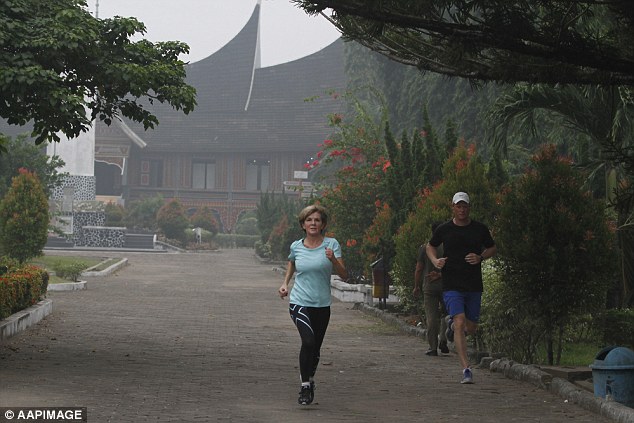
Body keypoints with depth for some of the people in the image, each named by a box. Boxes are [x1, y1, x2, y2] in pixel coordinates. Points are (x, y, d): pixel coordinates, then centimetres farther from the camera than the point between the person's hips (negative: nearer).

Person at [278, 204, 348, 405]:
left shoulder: (331, 244, -3)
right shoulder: (296, 246, 3)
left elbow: (344, 276, -8)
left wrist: (333, 260, -25)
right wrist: (285, 283, 14)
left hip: (322, 305, 1)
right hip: (299, 302, -1)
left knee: (315, 348, 10)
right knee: (308, 341, -24)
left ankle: (309, 380, 38)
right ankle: (305, 386, -14)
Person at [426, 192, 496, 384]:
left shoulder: (480, 229, 3)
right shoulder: (444, 230, 1)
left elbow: (492, 249, 16)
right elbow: (430, 246, 18)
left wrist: (480, 257, -5)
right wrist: (435, 260, -3)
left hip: (474, 286, 3)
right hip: (451, 286, -2)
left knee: (471, 328, 10)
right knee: (460, 323, -18)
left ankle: (452, 323, 47)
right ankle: (466, 369, -18)